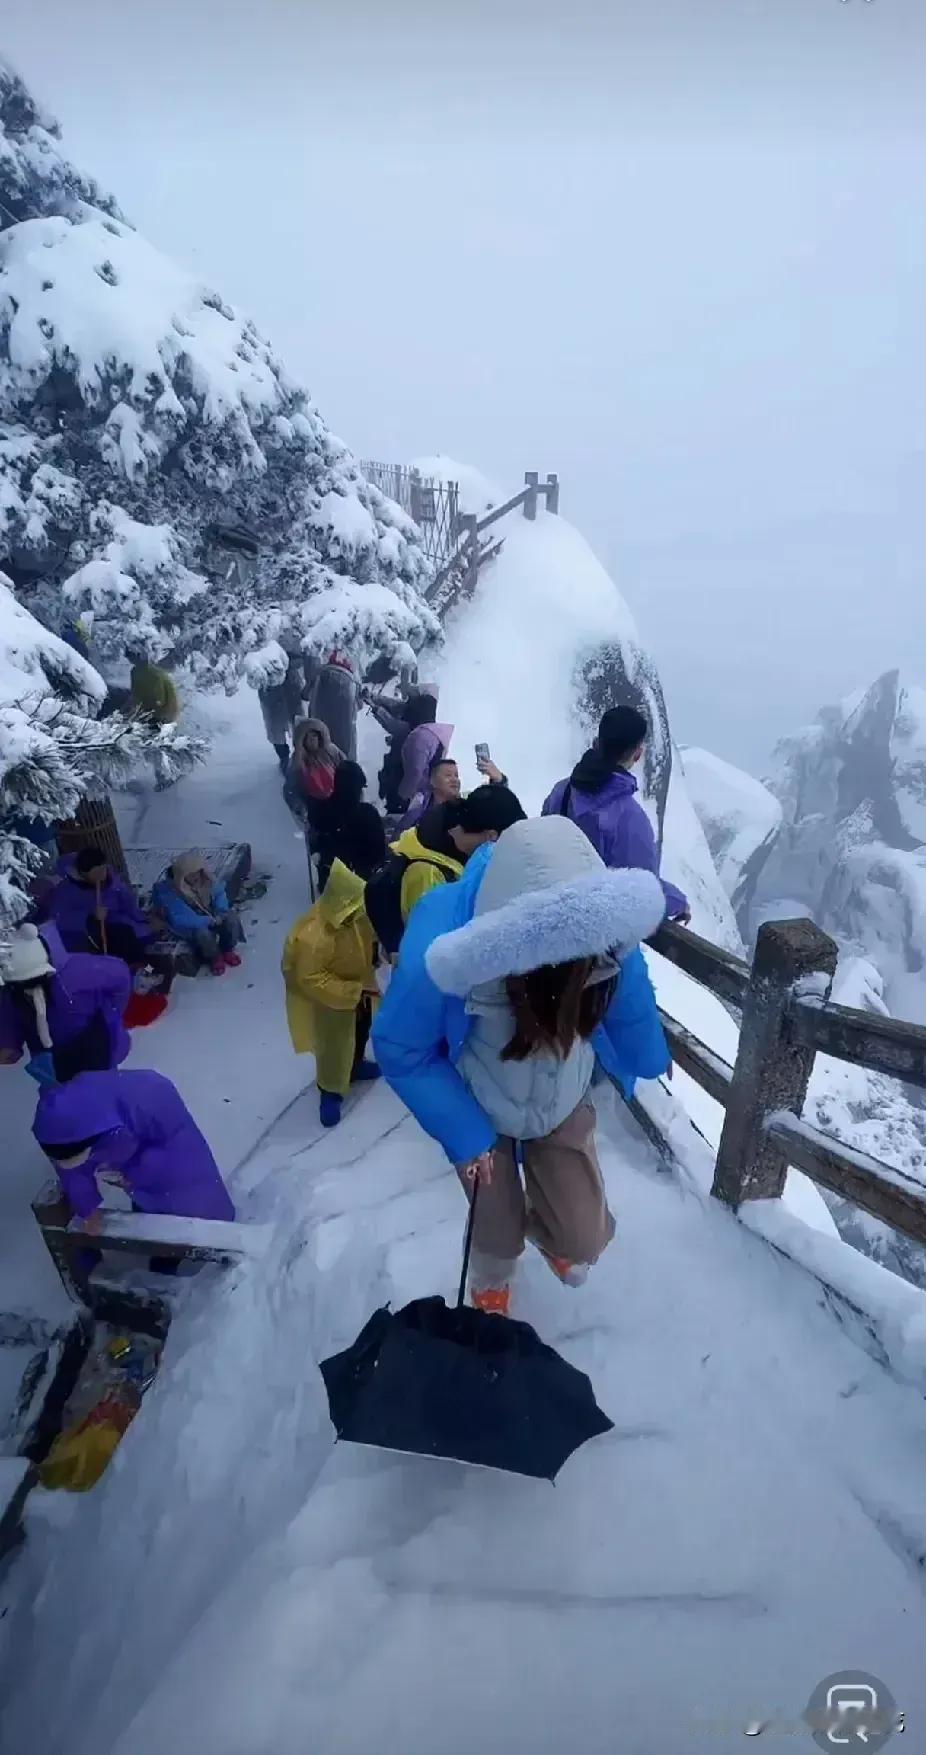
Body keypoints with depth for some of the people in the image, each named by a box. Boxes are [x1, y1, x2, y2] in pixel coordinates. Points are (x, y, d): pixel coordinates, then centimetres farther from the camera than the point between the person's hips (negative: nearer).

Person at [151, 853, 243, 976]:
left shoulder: (203, 879, -14)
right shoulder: (169, 893, -29)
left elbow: (219, 892, 2)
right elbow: (181, 920, -34)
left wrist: (221, 912, -17)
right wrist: (211, 921, -33)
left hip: (209, 916, 5)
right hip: (189, 926, -5)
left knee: (231, 917, -19)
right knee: (202, 933, -34)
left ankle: (227, 950, 8)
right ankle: (214, 958, -2)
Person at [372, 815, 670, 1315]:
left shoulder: (603, 929, -32)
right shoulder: (437, 951, -40)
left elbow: (628, 1002, -8)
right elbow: (402, 1054, -21)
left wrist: (649, 1062, 9)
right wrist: (465, 1134, -18)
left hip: (564, 1104, 2)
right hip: (477, 1112, -1)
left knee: (584, 1238, 5)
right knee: (496, 1226, 16)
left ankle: (546, 1231, 46)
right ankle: (491, 1283, 57)